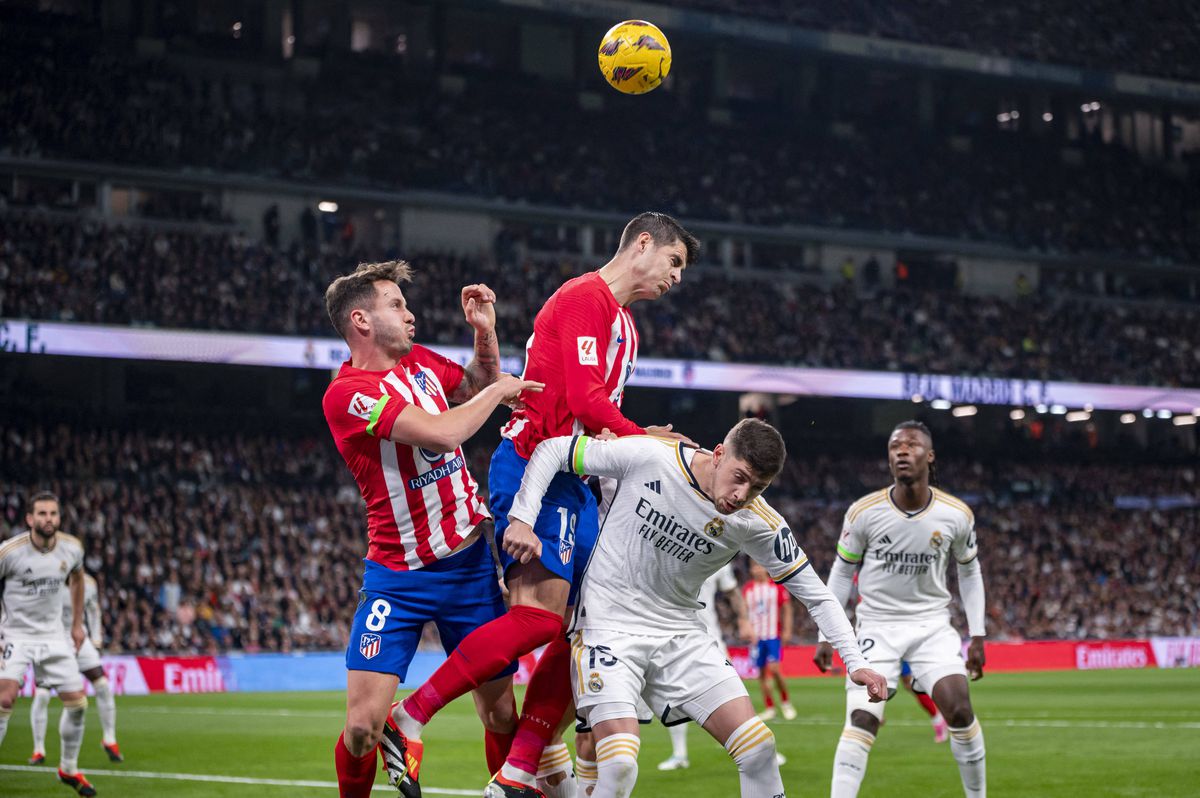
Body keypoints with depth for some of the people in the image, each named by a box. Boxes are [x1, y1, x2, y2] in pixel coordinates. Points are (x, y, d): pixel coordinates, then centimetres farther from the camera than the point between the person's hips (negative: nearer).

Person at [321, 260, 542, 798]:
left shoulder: (419, 361, 7)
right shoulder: (347, 392, -16)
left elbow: (478, 387, 28)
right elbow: (444, 432, -27)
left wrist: (484, 331, 9)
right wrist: (498, 390, -12)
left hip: (470, 562, 6)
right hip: (399, 576, -6)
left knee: (499, 711, 3)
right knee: (363, 725, -11)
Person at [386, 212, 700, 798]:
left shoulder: (624, 324, 26)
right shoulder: (585, 298, -6)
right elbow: (586, 401, -16)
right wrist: (654, 444, -9)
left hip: (573, 481, 10)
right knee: (541, 612, -22)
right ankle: (409, 720, -16)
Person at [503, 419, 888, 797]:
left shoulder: (758, 523, -9)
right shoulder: (649, 457, -17)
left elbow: (813, 592, 0)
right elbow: (552, 451, -6)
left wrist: (855, 662, -9)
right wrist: (522, 519, -17)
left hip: (680, 632, 4)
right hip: (608, 624, -4)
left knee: (759, 747, -5)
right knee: (619, 764, -22)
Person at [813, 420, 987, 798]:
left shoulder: (957, 515, -6)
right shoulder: (863, 512, -10)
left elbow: (970, 572, 10)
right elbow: (842, 572, 3)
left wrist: (977, 635, 6)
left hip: (932, 624, 1)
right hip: (877, 625, -1)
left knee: (960, 710, -14)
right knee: (862, 721, -15)